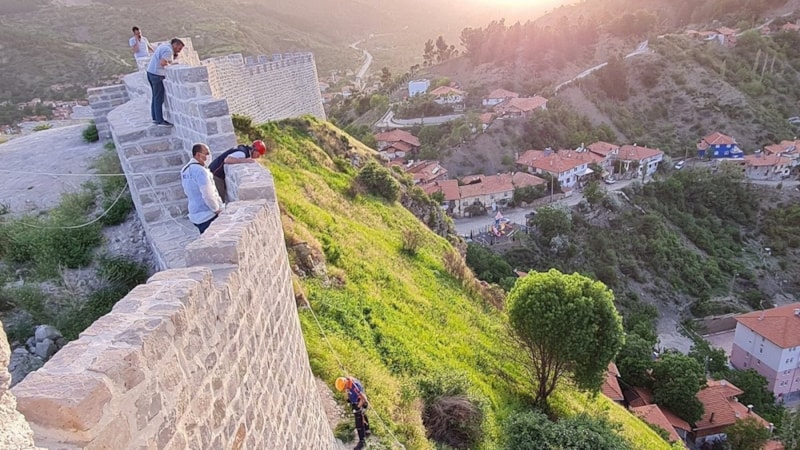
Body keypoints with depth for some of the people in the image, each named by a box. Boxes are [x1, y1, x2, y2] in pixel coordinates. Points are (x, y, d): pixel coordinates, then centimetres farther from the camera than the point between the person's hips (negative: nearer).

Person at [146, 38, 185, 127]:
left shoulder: (164, 45, 15)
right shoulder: (168, 51, -15)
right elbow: (162, 63, -25)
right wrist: (169, 63, -5)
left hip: (150, 72, 10)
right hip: (157, 75, -10)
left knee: (155, 97, 16)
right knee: (159, 98, -6)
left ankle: (155, 117, 23)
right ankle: (160, 121, -3)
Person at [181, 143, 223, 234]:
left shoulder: (185, 170, 10)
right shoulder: (199, 170, -18)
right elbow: (208, 195, -23)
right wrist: (217, 209, -8)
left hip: (195, 215, 9)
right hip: (208, 216, -9)